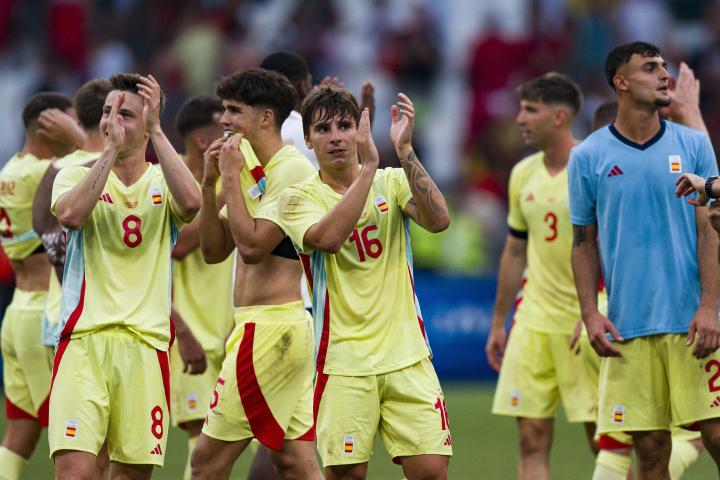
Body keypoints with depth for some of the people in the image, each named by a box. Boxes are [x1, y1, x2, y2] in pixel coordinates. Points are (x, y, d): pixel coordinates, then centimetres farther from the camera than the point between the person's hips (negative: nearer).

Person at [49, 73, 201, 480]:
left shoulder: (162, 183, 10)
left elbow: (191, 203, -15)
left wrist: (156, 131, -13)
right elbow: (71, 215, -15)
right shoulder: (77, 175, 9)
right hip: (84, 339, -2)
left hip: (146, 342, 2)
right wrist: (111, 149, -14)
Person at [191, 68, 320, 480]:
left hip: (270, 329, -10)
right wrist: (211, 183, 4)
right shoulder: (252, 166, 17)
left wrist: (233, 178, -13)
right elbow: (214, 251, 16)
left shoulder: (291, 169, -12)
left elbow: (252, 246, -20)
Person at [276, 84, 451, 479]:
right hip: (343, 363, -2)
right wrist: (369, 166, -22)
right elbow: (328, 238, -21)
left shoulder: (392, 182, 8)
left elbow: (437, 220, -12)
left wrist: (404, 151, -19)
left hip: (406, 356, 2)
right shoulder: (300, 198, 1)